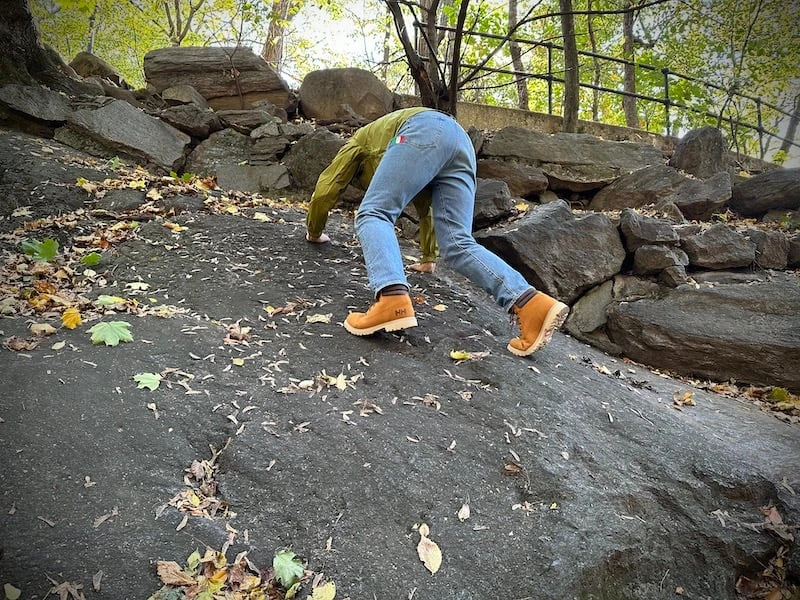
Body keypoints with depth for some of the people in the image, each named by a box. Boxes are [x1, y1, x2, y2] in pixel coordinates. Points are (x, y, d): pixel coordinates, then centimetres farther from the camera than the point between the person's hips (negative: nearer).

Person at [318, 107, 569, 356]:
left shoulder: (361, 139, 37)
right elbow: (425, 206, 50)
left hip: (426, 129, -5)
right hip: (463, 142, 6)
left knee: (373, 214, -9)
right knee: (457, 244, -5)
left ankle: (392, 298, -39)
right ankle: (532, 305, -25)